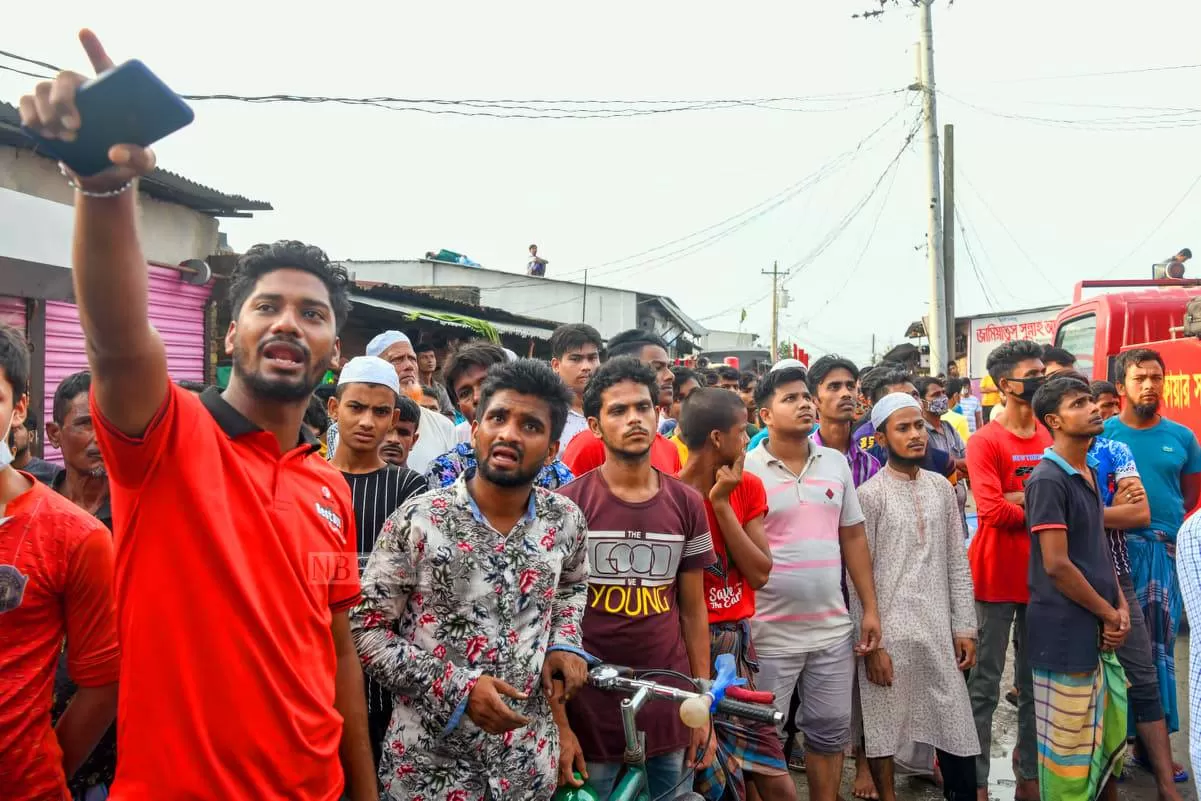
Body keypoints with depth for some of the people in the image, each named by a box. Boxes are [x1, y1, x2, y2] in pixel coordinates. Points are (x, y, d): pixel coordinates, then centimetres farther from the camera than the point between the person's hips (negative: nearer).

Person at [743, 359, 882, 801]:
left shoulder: (837, 463, 6)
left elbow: (853, 537, 10)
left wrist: (870, 609, 6)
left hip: (833, 628, 5)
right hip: (770, 633, -4)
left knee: (831, 732, 16)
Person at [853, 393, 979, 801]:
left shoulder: (941, 488, 8)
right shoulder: (869, 495, -7)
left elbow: (957, 564, 10)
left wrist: (965, 627, 5)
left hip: (938, 631, 4)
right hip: (888, 632, -4)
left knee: (957, 729, 8)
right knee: (883, 729, 7)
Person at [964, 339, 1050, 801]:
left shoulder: (1051, 438, 9)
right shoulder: (986, 441, -9)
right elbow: (991, 510, -18)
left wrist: (1017, 497, -9)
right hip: (996, 580, -5)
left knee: (1035, 684, 15)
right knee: (984, 686, 2)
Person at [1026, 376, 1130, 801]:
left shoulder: (1090, 473, 11)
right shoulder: (1048, 479, -16)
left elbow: (1098, 548, 16)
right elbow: (1056, 564, -20)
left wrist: (1120, 606, 3)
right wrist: (1109, 613, -9)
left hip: (1099, 631, 9)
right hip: (1065, 634, -9)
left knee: (1111, 738, 19)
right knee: (1068, 746, 3)